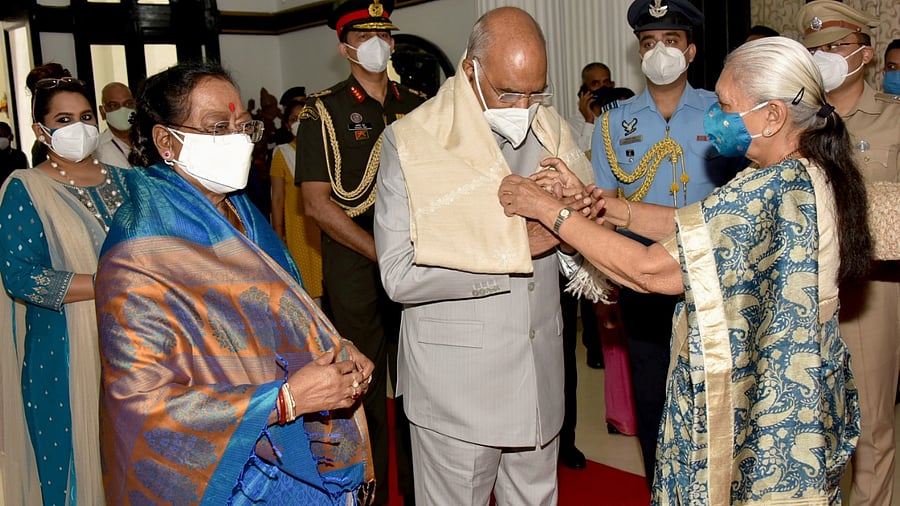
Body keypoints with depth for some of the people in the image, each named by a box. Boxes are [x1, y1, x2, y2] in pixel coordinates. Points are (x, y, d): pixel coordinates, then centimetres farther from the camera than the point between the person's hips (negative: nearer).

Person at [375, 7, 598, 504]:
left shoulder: (552, 130, 4)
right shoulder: (411, 141, -12)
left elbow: (575, 251, 11)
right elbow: (400, 276, -19)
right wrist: (516, 246, -23)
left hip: (540, 370, 5)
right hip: (455, 381, -4)